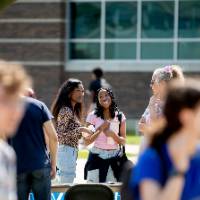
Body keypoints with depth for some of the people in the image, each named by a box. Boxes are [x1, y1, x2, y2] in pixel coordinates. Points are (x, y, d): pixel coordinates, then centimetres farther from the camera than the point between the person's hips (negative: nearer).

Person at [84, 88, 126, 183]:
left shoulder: (120, 116, 6)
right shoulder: (93, 116, 1)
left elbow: (123, 141, 6)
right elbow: (87, 141, -1)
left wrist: (113, 134, -12)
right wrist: (100, 129, -10)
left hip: (114, 157, 1)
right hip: (97, 156, -1)